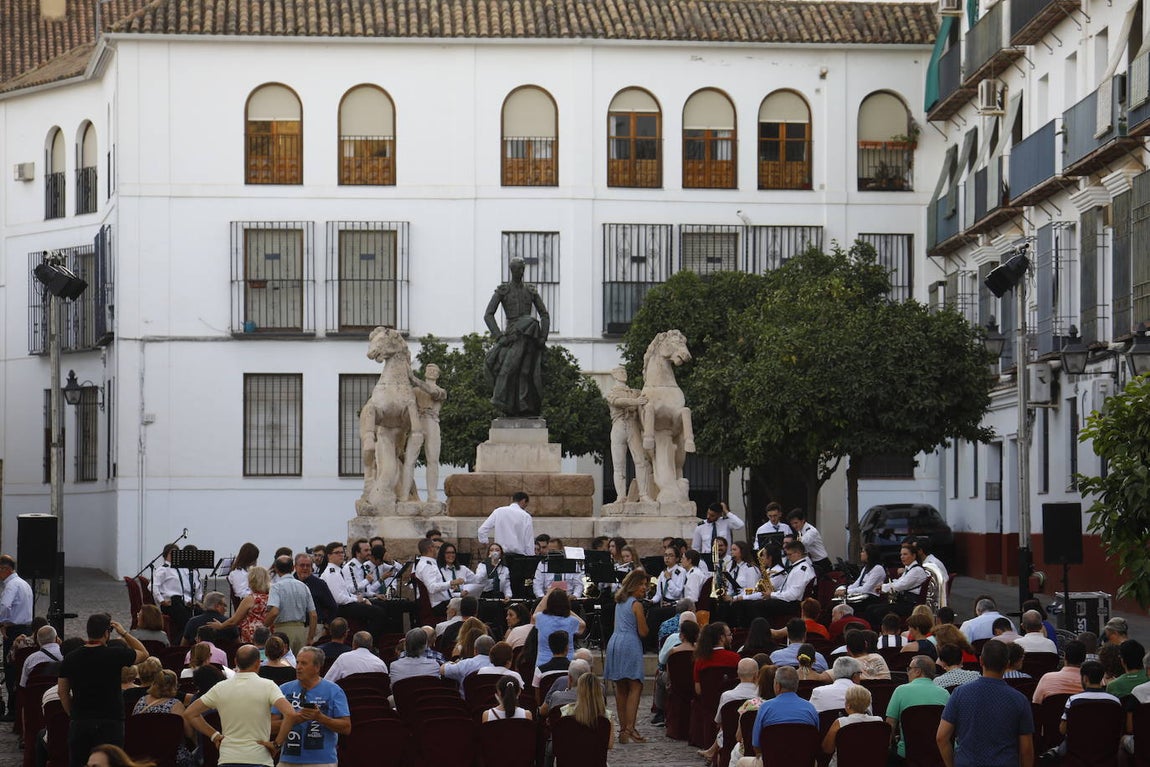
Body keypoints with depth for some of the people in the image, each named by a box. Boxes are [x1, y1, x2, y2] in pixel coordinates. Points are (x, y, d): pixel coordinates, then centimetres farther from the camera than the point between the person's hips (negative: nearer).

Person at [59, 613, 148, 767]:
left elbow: (63, 691, 8)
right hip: (110, 722, -3)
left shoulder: (70, 659, 1)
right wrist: (123, 633, 11)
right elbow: (144, 653, 8)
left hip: (79, 722, 3)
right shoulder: (115, 655, -9)